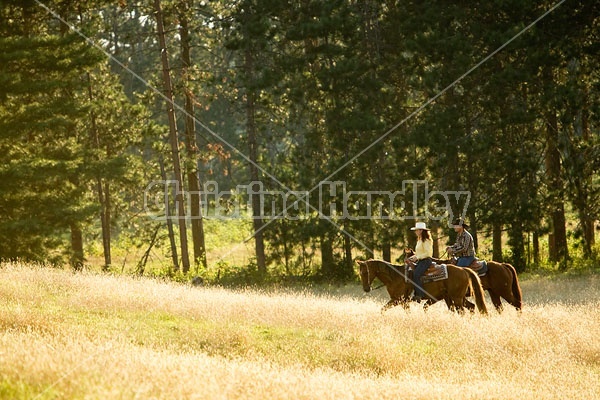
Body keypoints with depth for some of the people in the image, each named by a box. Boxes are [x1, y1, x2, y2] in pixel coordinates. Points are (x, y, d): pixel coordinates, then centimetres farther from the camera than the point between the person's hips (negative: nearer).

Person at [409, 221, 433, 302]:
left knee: (416, 274, -27)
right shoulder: (419, 241, 20)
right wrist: (414, 257, 11)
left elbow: (428, 253, -17)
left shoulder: (426, 241, -10)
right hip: (420, 261, 10)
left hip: (426, 261, -10)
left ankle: (420, 294, -29)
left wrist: (417, 257, -19)